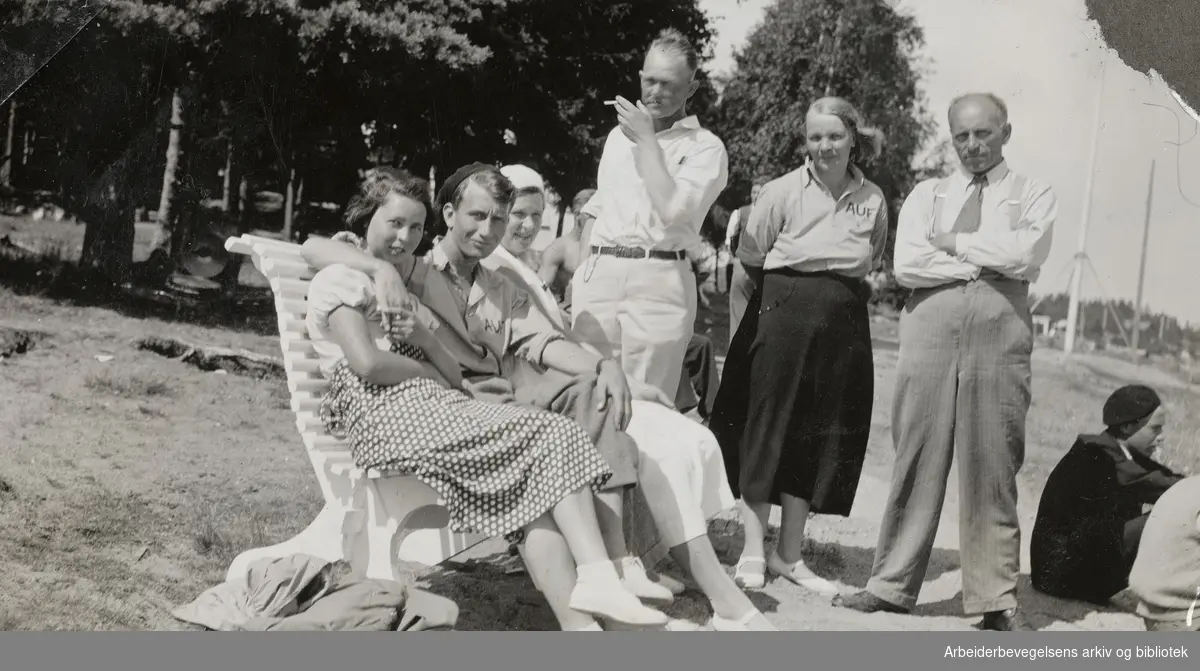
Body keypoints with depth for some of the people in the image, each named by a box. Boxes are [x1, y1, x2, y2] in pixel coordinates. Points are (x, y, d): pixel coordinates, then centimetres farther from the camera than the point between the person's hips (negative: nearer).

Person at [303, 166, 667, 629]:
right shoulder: (341, 278, 6)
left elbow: (454, 376, 17)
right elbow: (367, 362, -12)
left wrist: (425, 338, -3)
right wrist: (434, 373, 1)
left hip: (435, 405, 7)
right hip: (386, 413, -7)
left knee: (534, 486, -19)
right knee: (548, 435, -21)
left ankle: (578, 619, -31)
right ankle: (597, 576, -30)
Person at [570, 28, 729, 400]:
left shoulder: (705, 147, 1)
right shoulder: (618, 134, 19)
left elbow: (673, 209, -14)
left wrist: (647, 140, -6)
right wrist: (579, 272, 14)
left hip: (658, 280, -5)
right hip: (598, 276, 5)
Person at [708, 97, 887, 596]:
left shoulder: (873, 199, 4)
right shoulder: (784, 191, -5)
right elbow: (751, 256, 0)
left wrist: (842, 293, 6)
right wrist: (788, 293, 5)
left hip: (845, 324, 4)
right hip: (785, 314, -3)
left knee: (822, 437, 7)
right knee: (767, 427, -1)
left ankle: (789, 555, 18)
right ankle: (753, 552, 9)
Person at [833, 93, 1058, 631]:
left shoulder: (1034, 195, 12)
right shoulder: (926, 195, 16)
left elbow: (1025, 255, -9)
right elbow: (906, 264, -1)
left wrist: (954, 242, -1)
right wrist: (986, 262, -4)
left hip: (1000, 333, -1)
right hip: (929, 329, 1)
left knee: (992, 470, 1)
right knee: (916, 462, 3)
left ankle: (995, 598, 8)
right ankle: (891, 585, 10)